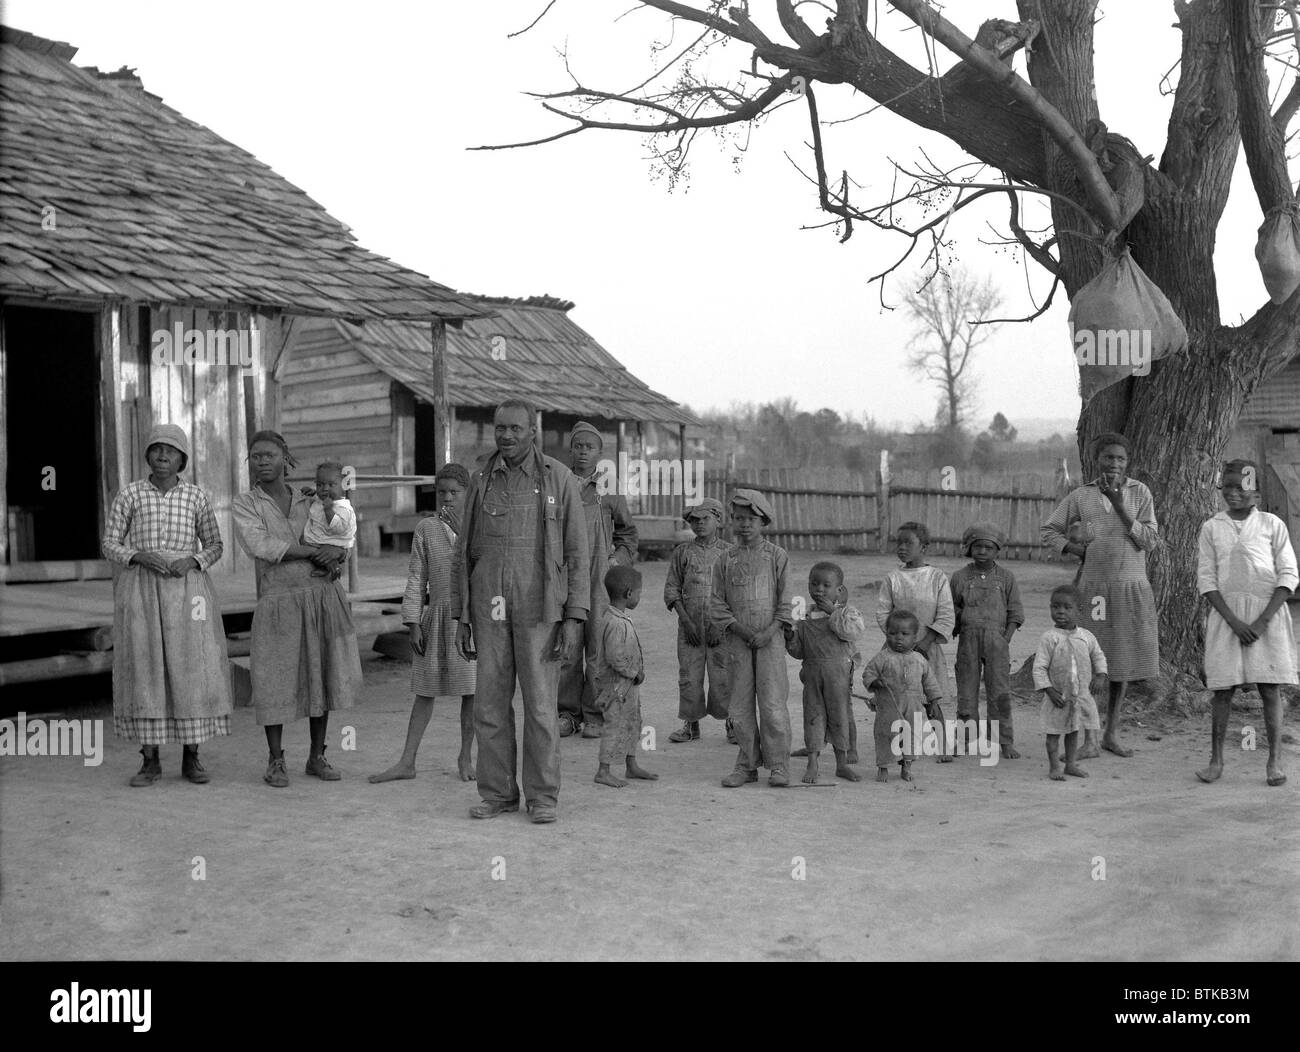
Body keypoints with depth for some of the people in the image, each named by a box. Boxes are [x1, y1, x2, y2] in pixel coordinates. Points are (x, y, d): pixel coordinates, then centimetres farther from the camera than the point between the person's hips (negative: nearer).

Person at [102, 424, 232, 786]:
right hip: (141, 590, 0)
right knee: (144, 670, -1)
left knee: (191, 669, -3)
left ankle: (191, 759, 8)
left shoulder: (196, 497, 4)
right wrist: (142, 556, -17)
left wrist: (191, 562, -13)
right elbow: (110, 546, 3)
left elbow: (215, 546, 9)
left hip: (186, 589, 0)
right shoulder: (128, 495, 3)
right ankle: (150, 761, 8)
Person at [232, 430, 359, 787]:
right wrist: (315, 551, -16)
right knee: (276, 679, -2)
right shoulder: (244, 504, 2)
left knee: (322, 675, 7)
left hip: (324, 596, 3)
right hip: (280, 600, -3)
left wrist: (337, 559, -5)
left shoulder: (308, 502, 13)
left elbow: (337, 542, 19)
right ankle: (276, 761, 13)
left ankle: (317, 757, 19)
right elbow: (260, 546, -14)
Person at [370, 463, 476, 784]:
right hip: (438, 616, 1)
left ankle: (465, 757, 20)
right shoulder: (426, 528, 3)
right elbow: (416, 579, 3)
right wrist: (414, 624, -1)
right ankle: (407, 762, 11)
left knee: (472, 689, 4)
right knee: (426, 690, 6)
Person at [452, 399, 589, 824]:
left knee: (540, 704, -3)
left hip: (539, 608, -3)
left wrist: (574, 618, -9)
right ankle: (498, 793, 16)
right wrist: (460, 618, 7)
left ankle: (543, 797, 8)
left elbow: (578, 553, -2)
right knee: (490, 704, 5)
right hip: (489, 609, 3)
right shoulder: (481, 481, 8)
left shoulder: (559, 479, -1)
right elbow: (463, 553, 12)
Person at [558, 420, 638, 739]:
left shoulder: (610, 490, 8)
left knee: (599, 646, -3)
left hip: (600, 580, -1)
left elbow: (627, 532, 17)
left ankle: (595, 715, 5)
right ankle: (567, 712, 11)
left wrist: (618, 560, 4)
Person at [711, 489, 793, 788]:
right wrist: (739, 628, -8)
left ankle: (778, 766, 4)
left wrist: (770, 630, -12)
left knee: (773, 703, -6)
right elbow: (717, 603, 6)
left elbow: (786, 599, 1)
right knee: (740, 705, 5)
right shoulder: (725, 560, 7)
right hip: (737, 640, 2)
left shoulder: (776, 556, 3)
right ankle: (747, 765, 16)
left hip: (770, 639, -2)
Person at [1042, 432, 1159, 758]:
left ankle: (1112, 733, 23)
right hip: (1093, 587, -1)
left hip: (1132, 588, 1)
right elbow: (1049, 531, 10)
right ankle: (1089, 740, 3)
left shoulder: (1139, 493, 2)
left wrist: (1119, 504, -14)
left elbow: (1149, 540, -6)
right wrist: (1080, 551, -5)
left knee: (1124, 660, 9)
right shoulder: (1080, 496, 1)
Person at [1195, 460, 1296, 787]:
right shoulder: (1212, 528, 5)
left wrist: (1262, 622, -11)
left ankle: (1275, 762, 4)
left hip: (1267, 613, -1)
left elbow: (1288, 575, -1)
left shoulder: (1272, 525, 2)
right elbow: (1206, 579, 2)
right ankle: (1215, 760, 8)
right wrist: (1233, 621, -9)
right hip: (1226, 614, 1)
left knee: (1269, 688, -1)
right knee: (1222, 689, 1)